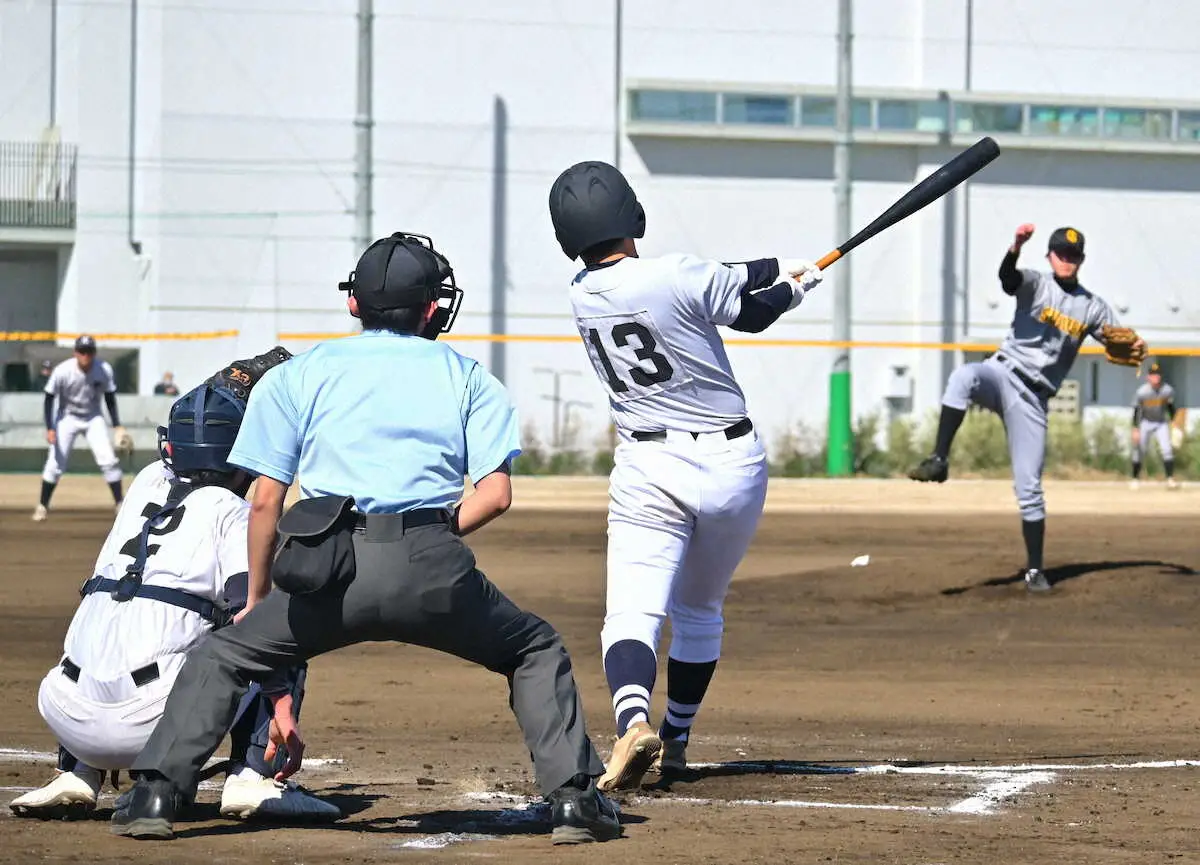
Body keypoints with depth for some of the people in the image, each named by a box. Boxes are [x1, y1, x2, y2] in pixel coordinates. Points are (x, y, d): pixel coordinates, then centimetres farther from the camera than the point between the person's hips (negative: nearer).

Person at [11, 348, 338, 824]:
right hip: (152, 718, -5)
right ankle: (252, 777, -2)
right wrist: (282, 706, -14)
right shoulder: (234, 512, 5)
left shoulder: (147, 483, 20)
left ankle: (76, 776, 19)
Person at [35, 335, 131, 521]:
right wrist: (50, 428, -21)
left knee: (108, 461, -9)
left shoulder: (104, 370, -18)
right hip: (68, 418, -1)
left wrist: (117, 426, -8)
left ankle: (120, 505, 0)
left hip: (93, 419, 1)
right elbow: (49, 399, -14)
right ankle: (42, 506, 9)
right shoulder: (63, 371, -24)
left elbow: (110, 398, -4)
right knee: (55, 464, -6)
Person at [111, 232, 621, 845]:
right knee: (537, 651, 23)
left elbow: (264, 500, 13)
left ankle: (157, 792, 4)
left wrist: (257, 601, 22)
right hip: (433, 566, 0)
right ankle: (574, 798, 9)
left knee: (224, 654, 19)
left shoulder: (296, 375, 19)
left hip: (333, 567, 0)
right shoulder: (466, 377, 19)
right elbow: (496, 494, 7)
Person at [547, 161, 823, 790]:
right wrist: (796, 283, 22)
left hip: (649, 473, 0)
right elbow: (749, 312, 2)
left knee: (632, 614, -10)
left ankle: (634, 721, -38)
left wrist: (778, 266, 16)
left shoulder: (583, 295, 1)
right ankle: (676, 743, 30)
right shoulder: (678, 276, -15)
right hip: (732, 463, 0)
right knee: (699, 613, 21)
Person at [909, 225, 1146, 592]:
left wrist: (1135, 346, -18)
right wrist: (1016, 248, -45)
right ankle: (939, 460, -40)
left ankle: (1034, 570, 7)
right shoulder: (1036, 284, 0)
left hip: (1032, 399, 2)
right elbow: (1007, 276, -22)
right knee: (964, 376, -38)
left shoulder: (1093, 307, 9)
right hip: (1003, 374, -2)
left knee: (1028, 486, -2)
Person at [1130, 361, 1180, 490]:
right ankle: (1135, 479, 20)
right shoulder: (1142, 392, -17)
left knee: (1167, 450, -13)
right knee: (1139, 451, 5)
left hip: (1162, 424, 1)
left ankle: (1170, 479, -15)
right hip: (1146, 423, -1)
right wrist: (1135, 430, -12)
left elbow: (1171, 407, 4)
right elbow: (1136, 411, -10)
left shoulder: (1167, 390, -11)